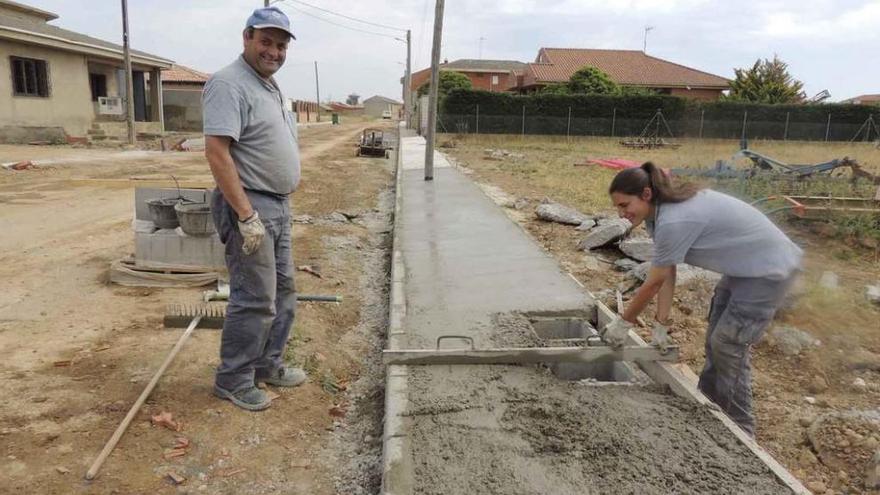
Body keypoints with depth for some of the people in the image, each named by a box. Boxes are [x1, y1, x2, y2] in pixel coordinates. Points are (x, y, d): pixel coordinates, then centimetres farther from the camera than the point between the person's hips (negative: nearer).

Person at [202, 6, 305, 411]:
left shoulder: (270, 86, 16)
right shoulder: (230, 84, -15)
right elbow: (217, 151, -23)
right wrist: (247, 215, -26)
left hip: (278, 205, 10)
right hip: (249, 205, -10)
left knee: (282, 291, 16)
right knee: (255, 300, -5)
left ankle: (268, 366, 30)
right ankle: (232, 380, 12)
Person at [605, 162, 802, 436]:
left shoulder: (673, 222, -33)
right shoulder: (660, 210, -4)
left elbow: (654, 283, -22)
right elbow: (666, 275, -1)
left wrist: (622, 323, -9)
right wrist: (661, 324, -1)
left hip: (769, 270, -10)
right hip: (743, 267, 10)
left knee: (729, 347, -4)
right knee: (716, 342, 15)